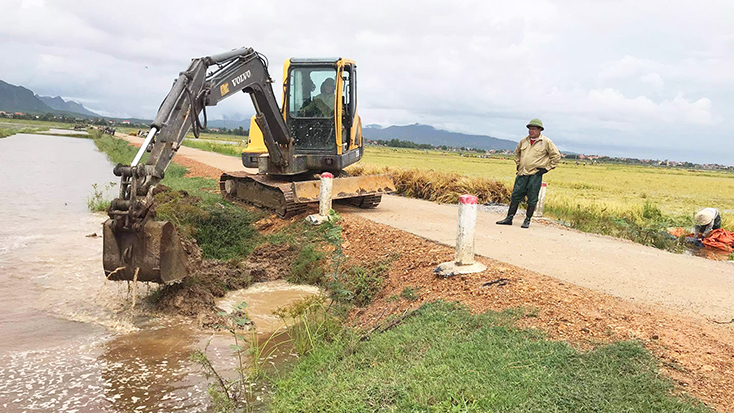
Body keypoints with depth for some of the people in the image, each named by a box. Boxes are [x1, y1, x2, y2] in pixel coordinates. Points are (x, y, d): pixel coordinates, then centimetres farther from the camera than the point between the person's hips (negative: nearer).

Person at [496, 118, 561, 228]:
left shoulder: (546, 142, -3)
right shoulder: (524, 141, 11)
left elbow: (556, 156, 2)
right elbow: (517, 152, 30)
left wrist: (546, 168, -2)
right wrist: (518, 163, 18)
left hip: (535, 175, -4)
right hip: (522, 174, 4)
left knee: (532, 199, 1)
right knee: (515, 196, 5)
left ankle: (527, 220, 12)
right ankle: (509, 218, 11)